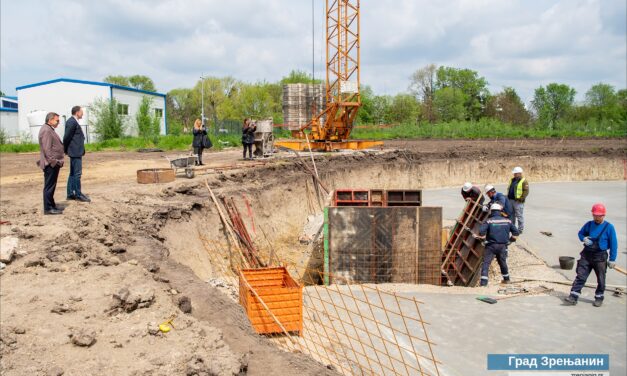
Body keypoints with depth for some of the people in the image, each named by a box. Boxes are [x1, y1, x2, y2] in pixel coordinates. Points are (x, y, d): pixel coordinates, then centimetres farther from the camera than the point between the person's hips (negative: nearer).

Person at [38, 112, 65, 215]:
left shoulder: (49, 129, 19)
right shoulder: (46, 130, -14)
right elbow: (47, 149, -22)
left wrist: (57, 161, 21)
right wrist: (53, 161, -22)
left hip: (53, 164, 11)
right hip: (51, 164, -11)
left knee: (51, 186, 15)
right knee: (49, 186, -6)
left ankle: (51, 206, 22)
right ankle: (48, 208, -3)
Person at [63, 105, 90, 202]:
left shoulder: (73, 122, 15)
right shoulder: (72, 122, -15)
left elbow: (67, 137, 17)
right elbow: (66, 137, -18)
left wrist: (66, 149, 13)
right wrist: (65, 149, -7)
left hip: (76, 152, 10)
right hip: (75, 152, -10)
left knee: (72, 173, 13)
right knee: (77, 173, -4)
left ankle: (70, 194, 19)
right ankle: (78, 195, 2)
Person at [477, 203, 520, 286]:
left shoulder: (489, 221, -8)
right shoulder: (507, 221, 6)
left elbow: (481, 231, -20)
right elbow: (516, 232, 10)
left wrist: (483, 237, -1)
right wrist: (510, 240, 21)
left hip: (491, 245, -4)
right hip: (503, 246, 5)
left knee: (486, 263, -5)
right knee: (503, 262, 24)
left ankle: (483, 282, -14)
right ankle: (506, 279, 41)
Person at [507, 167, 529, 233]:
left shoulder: (524, 181, -9)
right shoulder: (512, 180, 16)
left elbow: (526, 191, -14)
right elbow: (509, 189, 24)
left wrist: (521, 199, -19)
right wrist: (508, 197, 16)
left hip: (518, 201, -8)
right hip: (510, 200, 8)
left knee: (519, 216, -4)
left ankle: (520, 229, 4)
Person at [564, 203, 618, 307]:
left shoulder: (609, 227, -7)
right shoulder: (589, 224, 4)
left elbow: (613, 244, -4)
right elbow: (580, 233, 21)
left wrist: (612, 259, -5)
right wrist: (584, 238, -4)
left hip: (600, 257, -3)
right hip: (586, 254, 3)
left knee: (601, 279, 9)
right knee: (580, 276, -1)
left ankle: (599, 298, 26)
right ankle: (573, 297, -2)